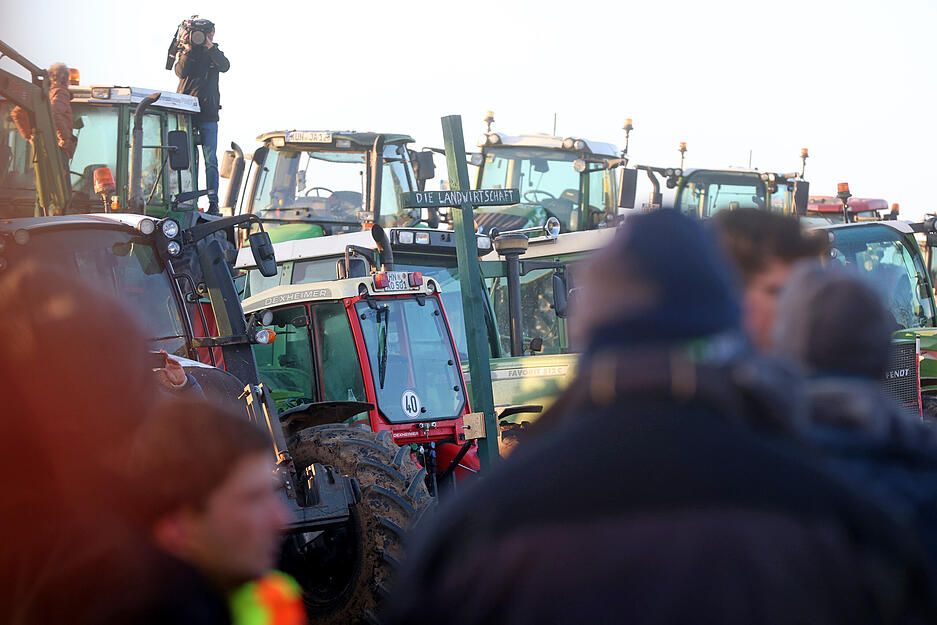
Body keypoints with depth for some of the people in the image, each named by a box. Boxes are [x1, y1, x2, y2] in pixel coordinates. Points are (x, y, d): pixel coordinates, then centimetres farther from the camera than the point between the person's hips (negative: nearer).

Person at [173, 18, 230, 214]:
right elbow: (181, 72, -9)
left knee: (210, 160, -4)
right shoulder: (183, 52, 9)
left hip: (208, 114, 1)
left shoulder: (214, 53, 13)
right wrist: (188, 50, -16)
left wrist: (209, 46, -14)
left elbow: (225, 66, -9)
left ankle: (213, 201, -4)